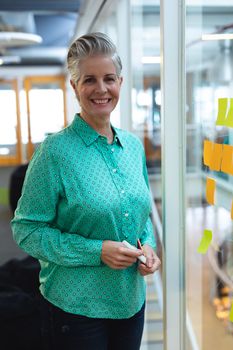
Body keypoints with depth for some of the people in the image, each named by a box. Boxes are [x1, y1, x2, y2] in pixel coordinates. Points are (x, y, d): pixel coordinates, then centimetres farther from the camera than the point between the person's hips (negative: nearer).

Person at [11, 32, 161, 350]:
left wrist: (148, 245, -5)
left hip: (131, 300, 6)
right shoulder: (56, 150, -15)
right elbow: (27, 229, -14)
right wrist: (96, 251, -21)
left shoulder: (134, 146, 3)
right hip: (77, 306, -5)